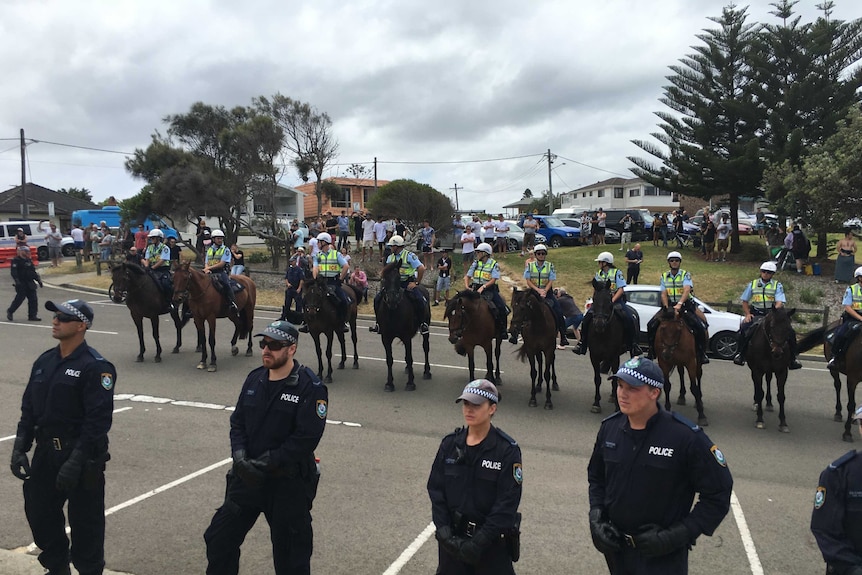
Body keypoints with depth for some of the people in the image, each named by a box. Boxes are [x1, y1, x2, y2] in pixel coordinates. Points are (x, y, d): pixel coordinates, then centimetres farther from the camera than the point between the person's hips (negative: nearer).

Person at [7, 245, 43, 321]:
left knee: (33, 299, 1)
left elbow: (34, 271, 22)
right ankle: (10, 311, 18)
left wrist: (38, 280, 16)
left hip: (30, 283, 7)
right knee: (20, 298, -5)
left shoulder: (29, 260, 16)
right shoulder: (16, 261, -7)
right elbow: (13, 272, -15)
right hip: (21, 284, -7)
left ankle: (32, 316, 4)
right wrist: (17, 281, -25)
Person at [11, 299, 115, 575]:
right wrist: (19, 447, 2)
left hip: (82, 458, -7)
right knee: (39, 514, 18)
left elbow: (98, 420, -20)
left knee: (85, 523, 5)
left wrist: (76, 461, -23)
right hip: (45, 454, 7)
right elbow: (29, 408, 12)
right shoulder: (44, 361, 8)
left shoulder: (95, 366, -15)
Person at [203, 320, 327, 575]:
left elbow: (306, 439, -20)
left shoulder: (310, 387, -16)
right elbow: (238, 422, 7)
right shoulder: (254, 379, 4)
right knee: (218, 538, 15)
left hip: (289, 483, -6)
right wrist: (240, 458, -11)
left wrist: (264, 464, -20)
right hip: (247, 477, 6)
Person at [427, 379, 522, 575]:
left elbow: (507, 503, -15)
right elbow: (435, 489, 1)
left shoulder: (507, 450, -13)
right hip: (452, 541, 4)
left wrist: (479, 541, -17)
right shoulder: (450, 444, -1)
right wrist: (444, 532, -8)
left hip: (492, 543, -3)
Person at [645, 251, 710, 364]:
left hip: (685, 306, -3)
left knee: (700, 327, -22)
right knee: (652, 325, -12)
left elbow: (687, 290, -21)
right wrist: (667, 308, -17)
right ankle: (652, 352, 1)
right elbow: (664, 294, -1)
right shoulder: (664, 276, 7)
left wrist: (679, 304, -36)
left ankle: (701, 353, -4)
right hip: (669, 305, 3)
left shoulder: (685, 275, -4)